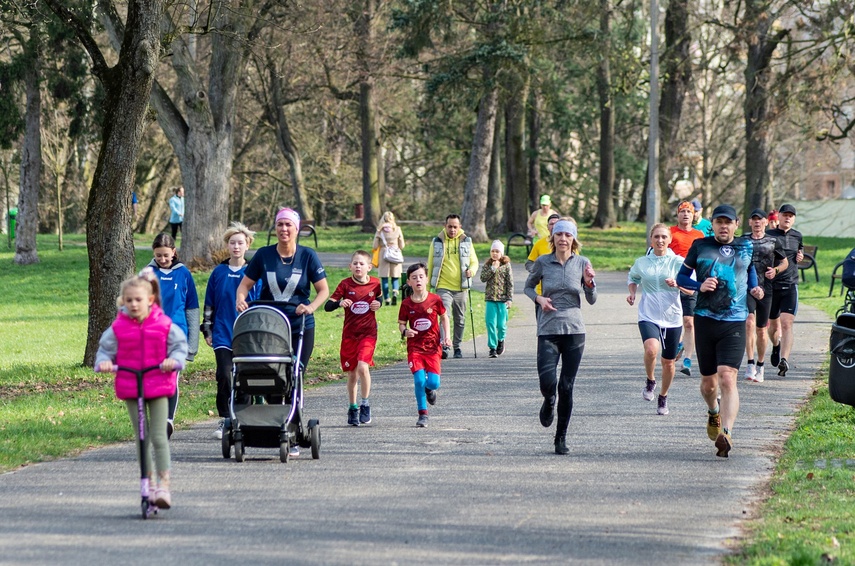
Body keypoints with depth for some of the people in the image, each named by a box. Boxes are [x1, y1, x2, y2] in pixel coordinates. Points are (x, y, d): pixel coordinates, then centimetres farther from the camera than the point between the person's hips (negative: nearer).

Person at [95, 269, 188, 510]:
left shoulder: (164, 325, -5)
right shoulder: (118, 328, -1)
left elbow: (179, 345, 2)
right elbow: (105, 349, 6)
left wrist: (174, 360, -17)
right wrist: (103, 362, -14)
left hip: (158, 385, -2)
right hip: (129, 387, 2)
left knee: (158, 436, -7)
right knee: (141, 436, 9)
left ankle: (164, 485, -6)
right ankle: (149, 481, 20)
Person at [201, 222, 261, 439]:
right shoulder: (218, 273, 5)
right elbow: (209, 304, 10)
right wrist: (207, 329, 7)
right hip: (222, 334, 0)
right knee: (224, 375, -12)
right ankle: (224, 419, -3)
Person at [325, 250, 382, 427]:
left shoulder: (375, 283, -1)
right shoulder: (346, 284, -5)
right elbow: (327, 306, -10)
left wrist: (379, 304, -2)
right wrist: (339, 303, -30)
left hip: (368, 333, -1)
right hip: (349, 334, 1)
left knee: (363, 366, -20)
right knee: (352, 373, 8)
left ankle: (365, 403, -2)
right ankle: (352, 408, 24)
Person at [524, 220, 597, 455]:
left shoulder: (582, 263, 3)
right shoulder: (543, 262, 2)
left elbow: (592, 300, 7)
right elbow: (528, 286, 17)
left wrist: (589, 282, -12)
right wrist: (539, 298, -3)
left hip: (574, 330, 1)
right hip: (548, 330, -1)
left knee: (566, 386, -1)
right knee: (547, 382, -14)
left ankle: (561, 438, 11)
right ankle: (549, 403, 24)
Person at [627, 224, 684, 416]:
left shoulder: (678, 262, -1)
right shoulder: (641, 263, 5)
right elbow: (632, 278, 26)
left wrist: (677, 284, -24)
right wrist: (632, 292, 5)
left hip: (672, 317, 1)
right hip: (648, 316, -1)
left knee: (669, 362, 9)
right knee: (651, 349, -29)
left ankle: (663, 397, 33)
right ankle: (650, 381, 0)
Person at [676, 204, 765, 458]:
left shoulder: (746, 247, 9)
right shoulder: (700, 246, 5)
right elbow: (681, 277, 10)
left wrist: (755, 289, 8)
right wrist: (699, 285, -10)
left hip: (734, 323, -1)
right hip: (705, 320, 1)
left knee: (728, 378, -18)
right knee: (708, 382, 12)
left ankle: (725, 434, -27)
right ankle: (713, 413, 45)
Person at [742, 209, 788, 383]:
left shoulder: (773, 242, 7)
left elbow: (784, 262, 17)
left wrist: (776, 270, -3)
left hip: (765, 290, 1)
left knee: (761, 330, 8)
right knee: (749, 322, -22)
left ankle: (760, 365, 24)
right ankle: (750, 363, -20)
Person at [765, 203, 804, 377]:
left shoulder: (797, 236, 11)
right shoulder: (768, 236, 1)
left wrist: (800, 256, 6)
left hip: (790, 286, 1)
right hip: (771, 285, -1)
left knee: (787, 324, -15)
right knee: (773, 325, 13)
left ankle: (784, 360, -23)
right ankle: (776, 346, 46)